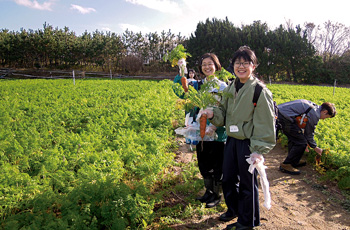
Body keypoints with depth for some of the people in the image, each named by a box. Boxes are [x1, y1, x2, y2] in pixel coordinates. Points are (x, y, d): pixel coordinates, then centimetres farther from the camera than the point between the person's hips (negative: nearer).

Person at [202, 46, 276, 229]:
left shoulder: (260, 91, -14)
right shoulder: (230, 89, 8)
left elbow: (265, 123, -15)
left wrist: (258, 149, -19)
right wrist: (213, 113, -7)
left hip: (248, 143, -7)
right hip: (231, 140, 7)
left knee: (247, 182, 8)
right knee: (228, 178, 19)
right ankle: (234, 209, 45)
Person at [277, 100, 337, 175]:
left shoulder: (314, 106, 21)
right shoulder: (314, 114, -8)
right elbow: (309, 133, 1)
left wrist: (305, 141, 35)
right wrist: (315, 147, 15)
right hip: (284, 117, -11)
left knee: (294, 138, 26)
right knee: (301, 143, -3)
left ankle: (293, 161, 38)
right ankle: (286, 165, 4)